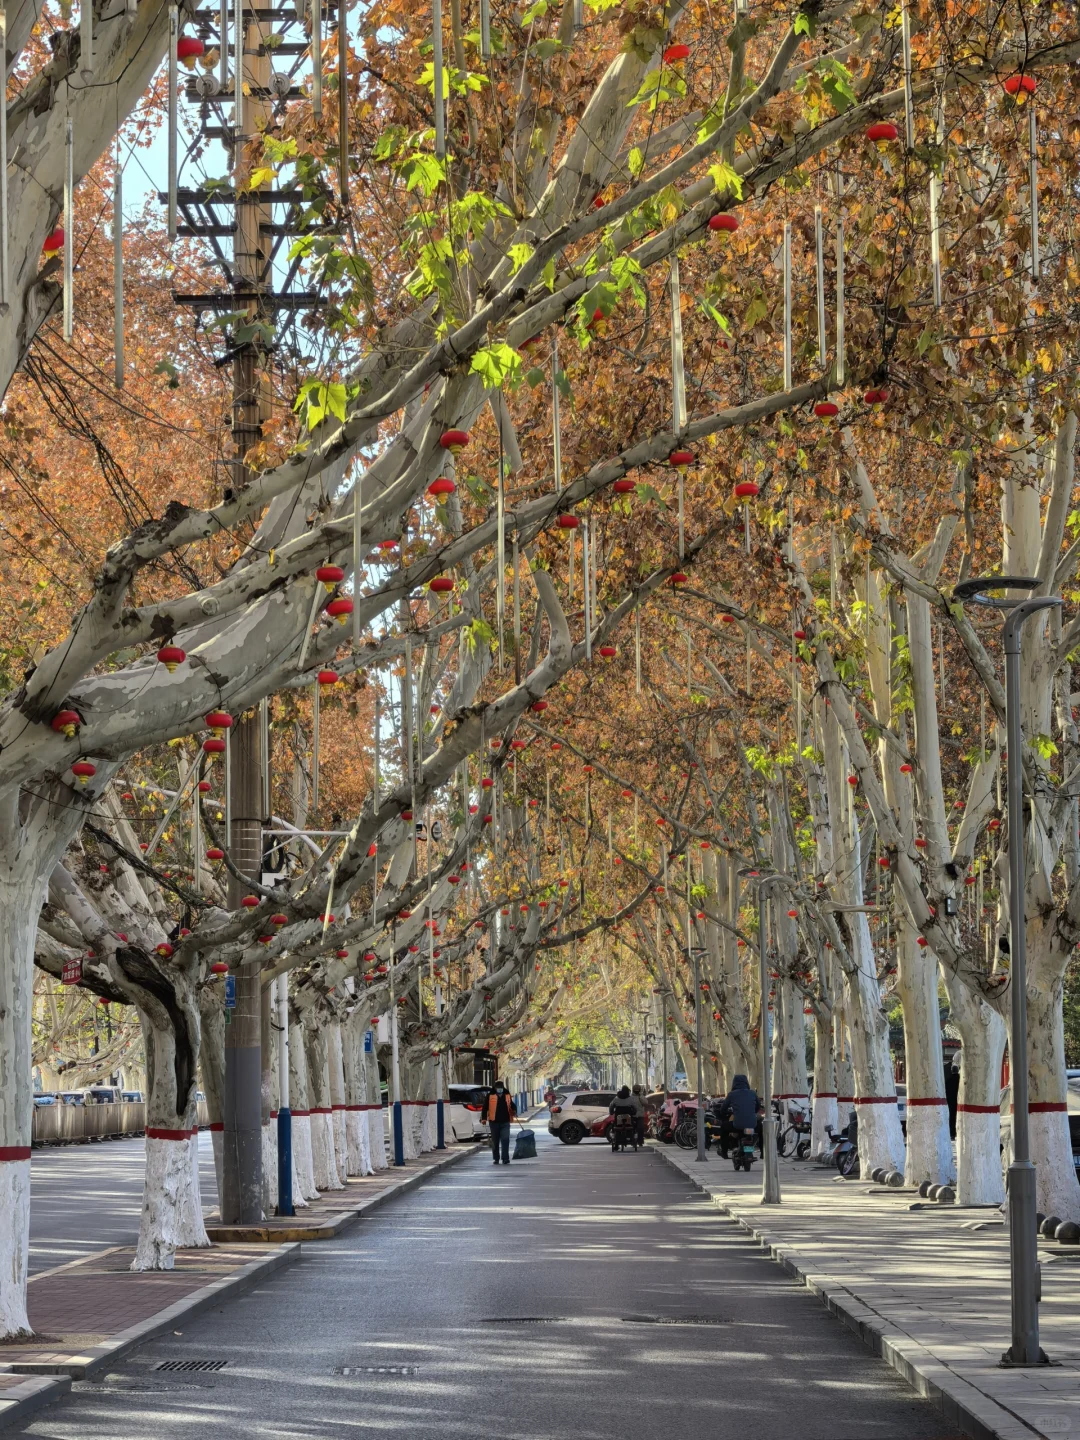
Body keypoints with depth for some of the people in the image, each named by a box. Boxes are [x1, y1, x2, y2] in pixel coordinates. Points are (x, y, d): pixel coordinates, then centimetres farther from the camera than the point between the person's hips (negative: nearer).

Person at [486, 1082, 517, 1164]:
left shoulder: (507, 1095, 9)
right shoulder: (491, 1096, -1)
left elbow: (511, 1105, 22)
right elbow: (485, 1107, -1)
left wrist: (514, 1112, 4)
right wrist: (484, 1118, -9)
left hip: (505, 1122, 1)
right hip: (494, 1122, -1)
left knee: (505, 1140, -8)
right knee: (495, 1141, 8)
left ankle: (505, 1158, -9)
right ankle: (496, 1158, 18)